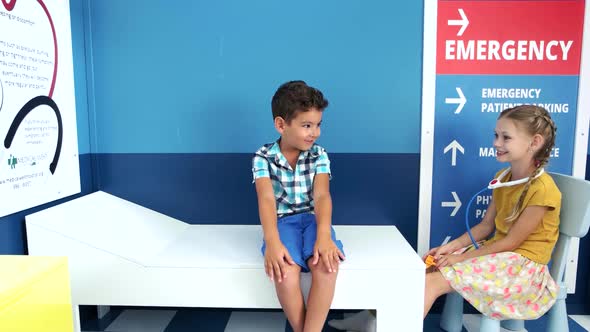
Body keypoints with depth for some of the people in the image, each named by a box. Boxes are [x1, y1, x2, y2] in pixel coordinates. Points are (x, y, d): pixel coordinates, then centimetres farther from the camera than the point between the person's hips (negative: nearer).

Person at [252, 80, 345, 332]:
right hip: (282, 222, -1)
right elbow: (266, 199, -19)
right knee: (285, 272, -31)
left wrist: (324, 234, -32)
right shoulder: (263, 157, -6)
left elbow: (322, 195, -13)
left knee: (327, 264, -30)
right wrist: (272, 242, -36)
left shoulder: (319, 155, 0)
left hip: (312, 218, 2)